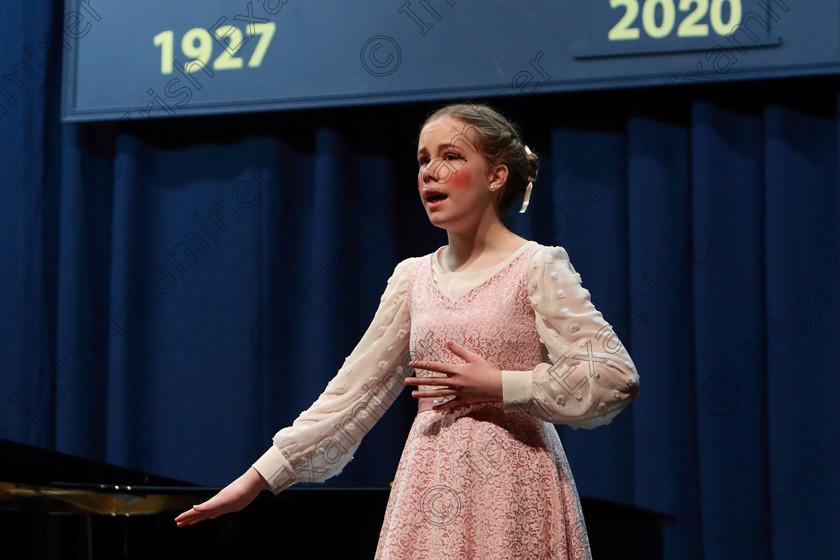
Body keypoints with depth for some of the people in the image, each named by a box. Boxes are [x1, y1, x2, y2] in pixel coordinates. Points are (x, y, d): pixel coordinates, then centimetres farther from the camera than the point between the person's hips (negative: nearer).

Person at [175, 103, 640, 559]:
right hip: (429, 486, 4)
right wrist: (256, 478, 9)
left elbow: (616, 377, -10)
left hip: (512, 490, -4)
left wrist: (497, 385, -12)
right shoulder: (414, 277, 12)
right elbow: (355, 388, 13)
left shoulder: (537, 269, -3)